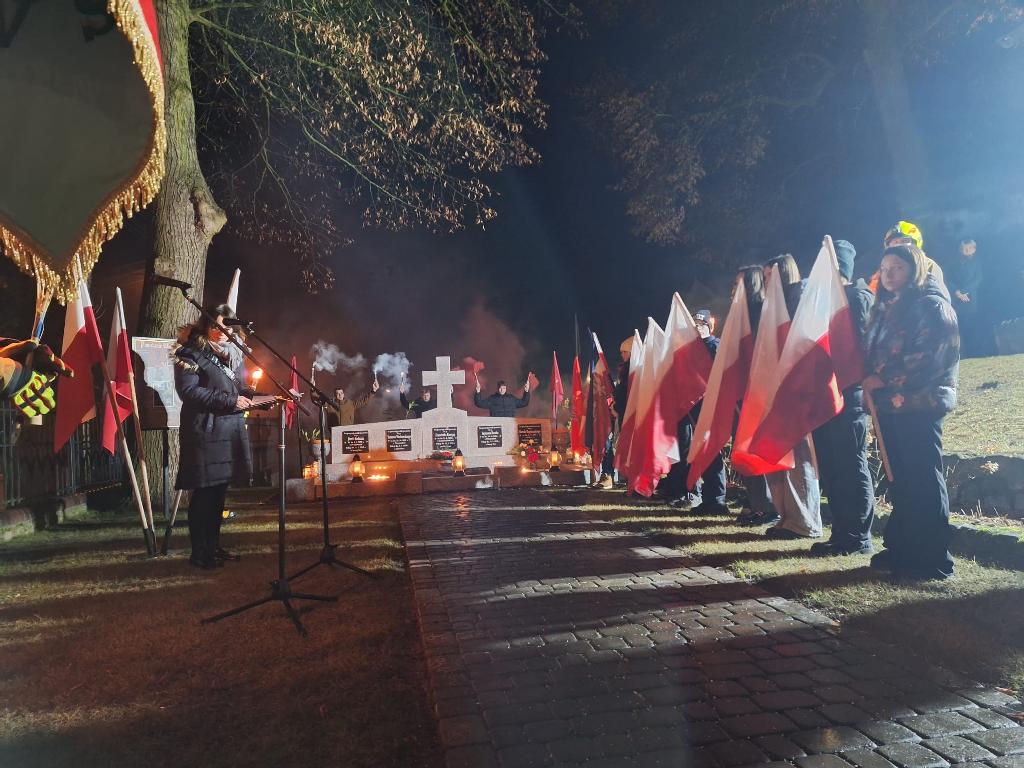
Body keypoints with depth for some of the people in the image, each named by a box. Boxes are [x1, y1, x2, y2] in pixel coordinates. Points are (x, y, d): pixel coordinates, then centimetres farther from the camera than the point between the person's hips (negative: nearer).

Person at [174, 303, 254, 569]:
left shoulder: (232, 354, 18)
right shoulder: (191, 353, -5)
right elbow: (188, 391, -15)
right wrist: (229, 401, -18)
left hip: (230, 430, 7)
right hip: (205, 432, -7)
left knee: (219, 491, 12)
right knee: (205, 492, -3)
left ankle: (213, 545, 22)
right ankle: (200, 552, 8)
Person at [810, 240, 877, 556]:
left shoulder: (858, 297, -4)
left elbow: (862, 343, -14)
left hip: (848, 394, -8)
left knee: (851, 466, -3)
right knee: (830, 467, 10)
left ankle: (857, 537, 5)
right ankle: (842, 533, 18)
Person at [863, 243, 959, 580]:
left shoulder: (930, 304, -6)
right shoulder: (886, 307, 19)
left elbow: (928, 354, -17)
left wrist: (884, 379, -16)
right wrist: (870, 381, 5)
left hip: (919, 404, -8)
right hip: (890, 404, 8)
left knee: (924, 480, -4)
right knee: (901, 479, 11)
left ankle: (932, 559, 3)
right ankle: (902, 549, 20)